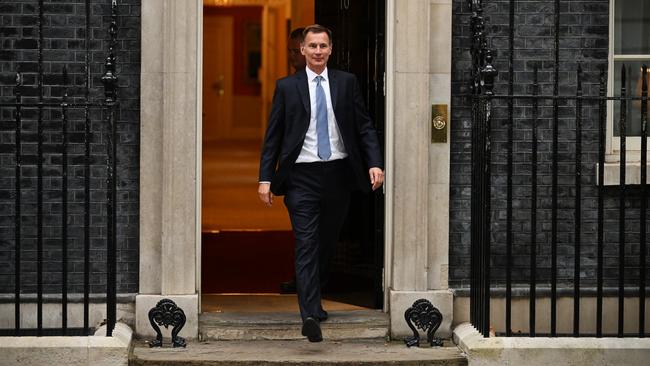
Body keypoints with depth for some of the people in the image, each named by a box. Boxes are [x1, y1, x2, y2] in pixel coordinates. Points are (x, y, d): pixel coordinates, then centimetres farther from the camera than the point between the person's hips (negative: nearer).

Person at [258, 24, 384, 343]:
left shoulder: (347, 83, 7)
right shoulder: (287, 87, 3)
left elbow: (364, 126, 5)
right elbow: (273, 136, 4)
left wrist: (375, 163, -9)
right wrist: (265, 178, -3)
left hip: (338, 173, 2)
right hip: (302, 176, -2)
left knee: (326, 244, 13)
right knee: (307, 245, -11)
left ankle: (312, 300, 33)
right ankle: (310, 315, -19)